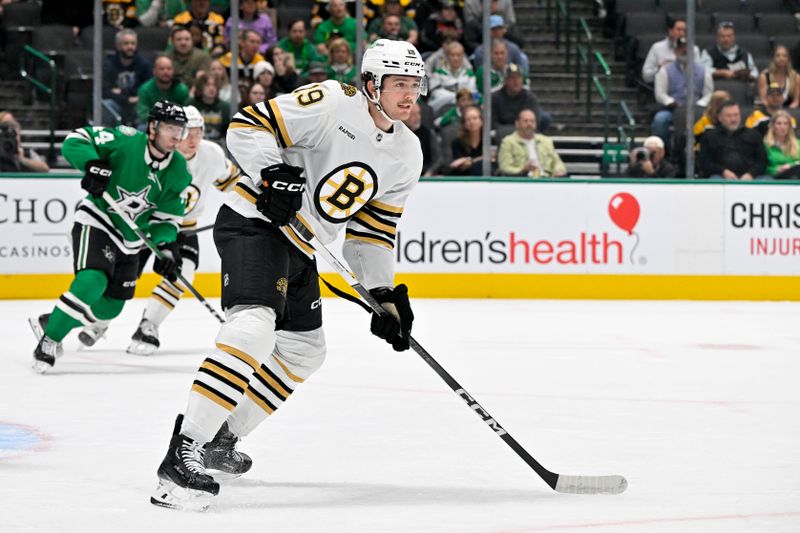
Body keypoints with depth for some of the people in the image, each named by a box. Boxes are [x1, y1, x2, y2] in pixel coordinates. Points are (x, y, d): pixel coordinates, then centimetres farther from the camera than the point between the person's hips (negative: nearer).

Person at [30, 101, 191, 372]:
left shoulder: (178, 172, -4)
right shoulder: (126, 141, -20)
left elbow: (166, 217, 1)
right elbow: (75, 141, -20)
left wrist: (166, 246, -17)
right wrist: (93, 164, -38)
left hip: (130, 240, 7)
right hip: (96, 222, -7)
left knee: (110, 307, 9)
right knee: (92, 281, -30)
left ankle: (53, 321, 35)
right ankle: (49, 339, -17)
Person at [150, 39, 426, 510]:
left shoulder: (406, 154, 7)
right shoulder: (332, 103, -16)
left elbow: (371, 230, 13)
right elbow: (248, 126, -16)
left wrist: (384, 293, 4)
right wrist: (274, 173, -30)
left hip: (297, 248, 10)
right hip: (254, 221, -10)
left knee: (305, 349, 19)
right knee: (255, 326, -28)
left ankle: (223, 435, 32)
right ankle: (185, 450, -33)